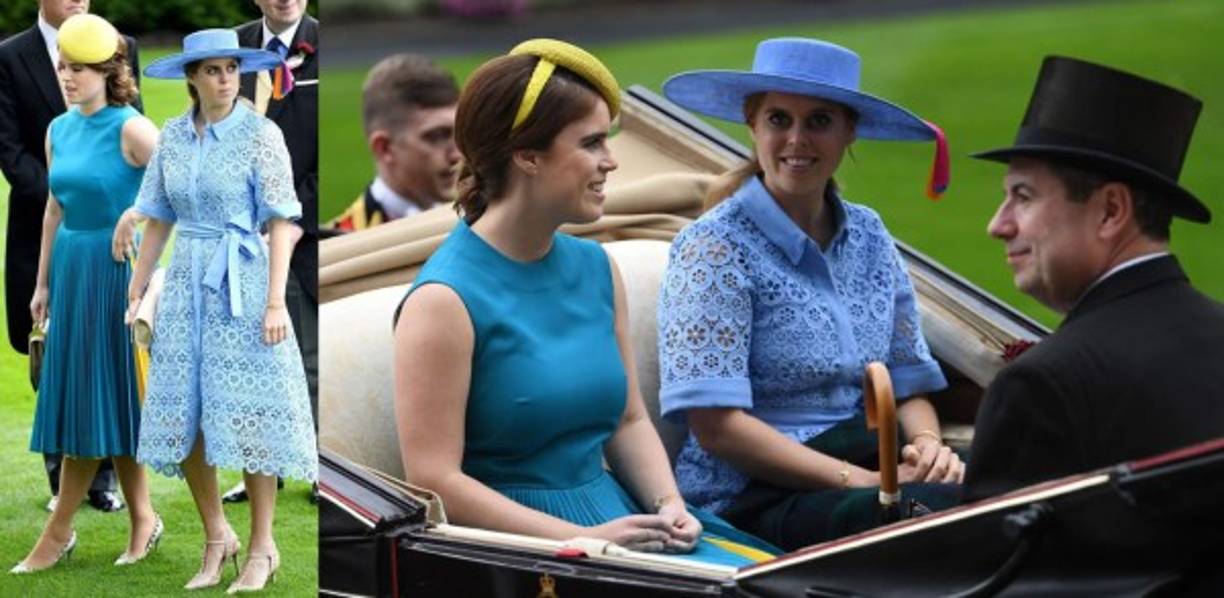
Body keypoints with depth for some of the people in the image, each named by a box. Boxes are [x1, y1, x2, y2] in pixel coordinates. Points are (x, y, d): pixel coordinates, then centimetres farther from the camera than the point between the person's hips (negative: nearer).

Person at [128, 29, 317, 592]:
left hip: (244, 284, -5)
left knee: (246, 416, -3)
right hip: (187, 283, 5)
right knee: (182, 416, 4)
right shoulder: (172, 137, 6)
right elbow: (158, 221, 11)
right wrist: (134, 295, 9)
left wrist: (276, 302, -15)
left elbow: (280, 222, -9)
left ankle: (261, 547, 9)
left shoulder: (261, 133, -7)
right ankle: (216, 536, 19)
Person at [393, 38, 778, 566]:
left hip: (614, 519, 7)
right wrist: (584, 541, -18)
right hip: (514, 541, -7)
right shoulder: (445, 300, -12)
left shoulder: (596, 269, 10)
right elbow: (434, 482, -15)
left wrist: (668, 503, -1)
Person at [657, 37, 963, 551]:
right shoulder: (715, 247, -5)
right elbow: (716, 425, -12)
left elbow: (909, 384, 17)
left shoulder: (869, 237, 13)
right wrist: (859, 480, -19)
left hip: (865, 475, 6)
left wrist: (927, 445, -7)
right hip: (748, 499, -6)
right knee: (946, 512, -33)